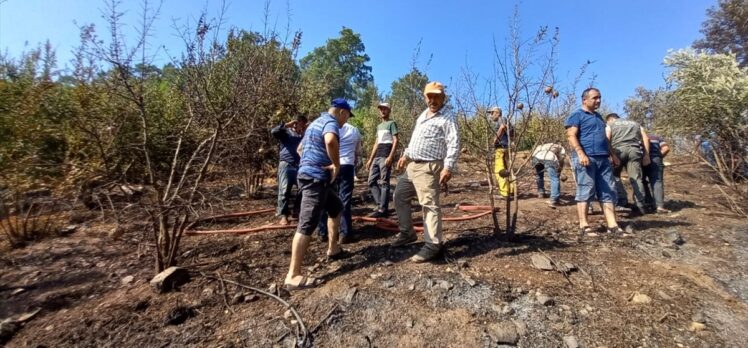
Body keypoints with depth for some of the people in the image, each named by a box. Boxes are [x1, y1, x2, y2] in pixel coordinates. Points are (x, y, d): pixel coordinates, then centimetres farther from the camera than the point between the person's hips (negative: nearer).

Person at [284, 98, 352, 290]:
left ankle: (333, 249, 31)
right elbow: (330, 141, -35)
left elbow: (301, 147, 33)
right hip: (316, 177, -11)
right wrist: (337, 165, -21)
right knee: (307, 225, -10)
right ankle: (293, 276, -5)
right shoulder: (331, 122, -10)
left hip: (308, 174, 11)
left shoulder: (316, 122, 21)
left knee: (336, 207, 23)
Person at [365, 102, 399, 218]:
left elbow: (396, 140, -8)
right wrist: (370, 159, 18)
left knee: (384, 183, -9)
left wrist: (390, 157, -20)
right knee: (372, 182, 4)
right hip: (376, 157, 8)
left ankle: (382, 209, -6)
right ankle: (380, 205, 8)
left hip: (385, 156, -8)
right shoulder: (379, 126, 25)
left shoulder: (391, 123, 2)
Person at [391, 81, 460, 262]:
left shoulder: (447, 116, -8)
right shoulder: (423, 114, 19)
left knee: (429, 205, -8)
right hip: (412, 165, 9)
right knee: (400, 196, 15)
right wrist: (406, 155, 22)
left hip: (428, 167, -9)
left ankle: (433, 246, 0)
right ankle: (407, 233, 29)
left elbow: (454, 144, -17)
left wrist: (448, 167, -26)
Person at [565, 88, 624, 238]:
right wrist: (581, 154, -24)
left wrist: (613, 154, 24)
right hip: (586, 158, -8)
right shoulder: (576, 115, -1)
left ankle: (612, 225, 9)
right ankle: (583, 226, -5)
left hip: (603, 159, 9)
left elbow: (604, 138, 31)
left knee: (608, 192, 5)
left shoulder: (598, 116, 26)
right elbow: (571, 136, -13)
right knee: (585, 192, -8)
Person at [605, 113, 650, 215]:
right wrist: (646, 155, 13)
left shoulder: (610, 125, 17)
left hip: (619, 149, -3)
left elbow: (606, 140, 0)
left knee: (614, 175, 10)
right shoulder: (635, 123, 29)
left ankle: (622, 199, -1)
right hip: (634, 150, 3)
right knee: (636, 178, 3)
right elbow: (646, 138, 17)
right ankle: (640, 206, 2)